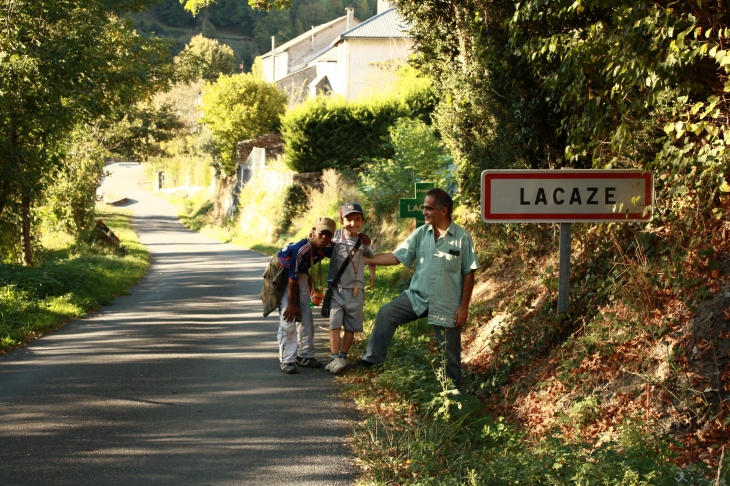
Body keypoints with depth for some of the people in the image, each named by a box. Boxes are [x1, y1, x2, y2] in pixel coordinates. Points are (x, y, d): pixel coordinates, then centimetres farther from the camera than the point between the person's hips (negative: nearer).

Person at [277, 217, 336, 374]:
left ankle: (305, 356, 16)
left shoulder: (326, 248, -16)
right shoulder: (300, 250, -36)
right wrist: (292, 303, -19)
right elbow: (292, 280, -28)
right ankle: (287, 360, -10)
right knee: (288, 318, -13)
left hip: (301, 275, 7)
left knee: (306, 316, 7)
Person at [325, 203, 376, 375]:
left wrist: (373, 275, 16)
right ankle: (335, 358, -10)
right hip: (336, 288, -2)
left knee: (351, 326, 8)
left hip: (355, 290, 2)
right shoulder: (336, 236, -5)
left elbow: (371, 258, 20)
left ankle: (343, 356, 20)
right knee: (334, 323, -12)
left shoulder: (363, 242, 1)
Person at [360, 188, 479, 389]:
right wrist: (366, 260, -6)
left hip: (447, 305, -3)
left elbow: (469, 273, -7)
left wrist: (464, 306, -9)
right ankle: (372, 358, -8)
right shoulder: (420, 234, -1)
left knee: (449, 354, 6)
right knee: (386, 313, -16)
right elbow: (396, 257, 1)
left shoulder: (462, 237, -10)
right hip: (417, 296, 3)